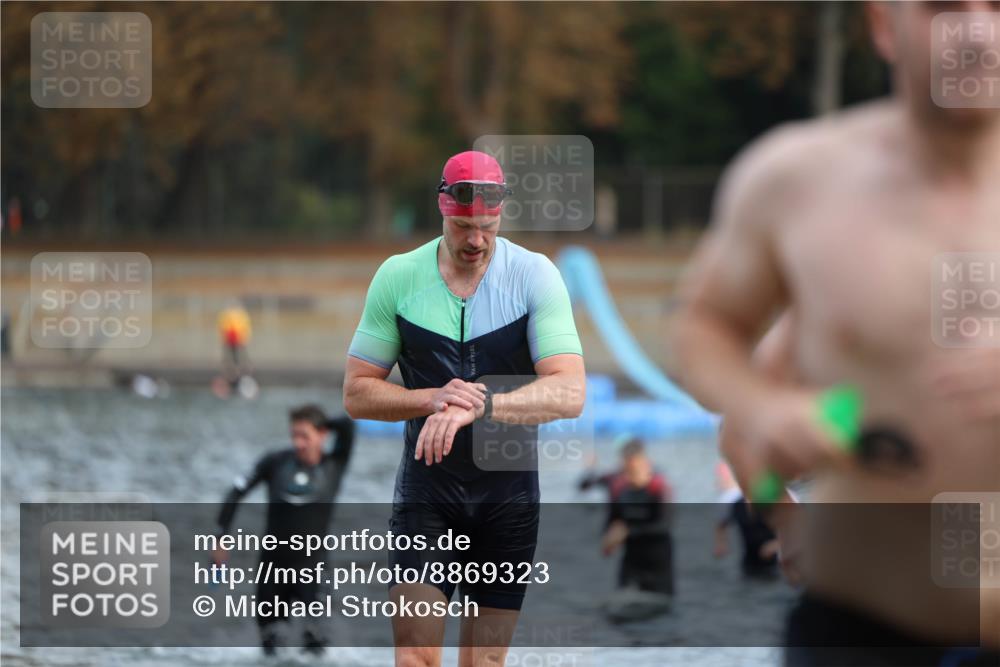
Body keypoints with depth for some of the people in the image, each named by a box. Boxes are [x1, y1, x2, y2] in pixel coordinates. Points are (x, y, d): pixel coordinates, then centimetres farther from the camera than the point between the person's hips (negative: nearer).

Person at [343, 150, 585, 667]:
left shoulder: (535, 275, -5)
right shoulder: (398, 276, -1)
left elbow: (569, 393, -16)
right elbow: (357, 393, 2)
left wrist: (478, 405, -31)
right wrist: (432, 399, -17)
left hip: (509, 493, 0)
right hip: (426, 492, 0)